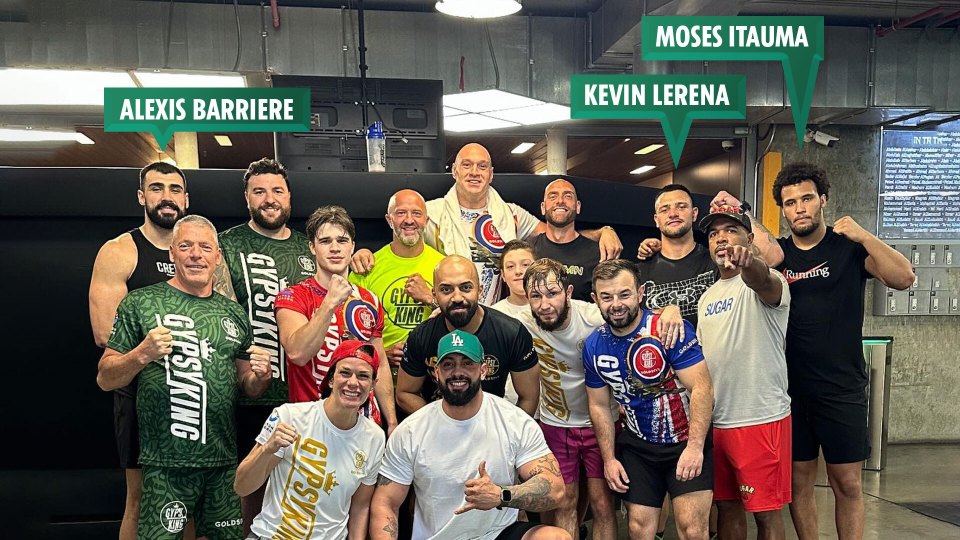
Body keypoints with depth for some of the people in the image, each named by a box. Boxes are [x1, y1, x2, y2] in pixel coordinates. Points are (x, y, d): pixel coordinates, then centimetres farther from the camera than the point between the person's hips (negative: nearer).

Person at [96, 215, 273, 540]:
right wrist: (141, 354, -19)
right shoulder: (141, 303, -1)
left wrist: (261, 376, -5)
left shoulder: (233, 314, 9)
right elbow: (105, 379, -1)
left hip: (224, 461, 4)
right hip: (165, 464, -3)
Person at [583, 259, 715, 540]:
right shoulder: (594, 346, -3)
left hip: (687, 442, -4)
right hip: (637, 446, 4)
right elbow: (599, 406, 7)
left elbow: (701, 388, -21)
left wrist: (695, 446, -27)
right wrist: (609, 459, 4)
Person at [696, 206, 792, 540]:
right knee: (726, 505, 16)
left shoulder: (765, 283, -8)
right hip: (715, 421, 7)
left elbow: (763, 281, -35)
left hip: (760, 419, -7)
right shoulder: (707, 296, 14)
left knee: (765, 511, 2)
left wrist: (748, 263, -56)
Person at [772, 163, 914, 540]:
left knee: (847, 483, 4)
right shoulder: (777, 252, 7)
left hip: (842, 386, -2)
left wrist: (863, 236, -19)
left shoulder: (849, 247, 0)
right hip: (790, 386, 2)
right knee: (799, 480, 9)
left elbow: (904, 279, -12)